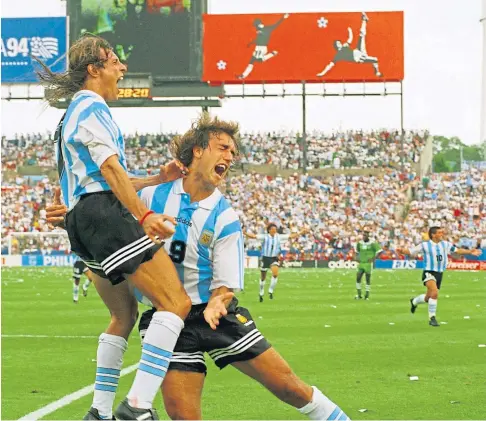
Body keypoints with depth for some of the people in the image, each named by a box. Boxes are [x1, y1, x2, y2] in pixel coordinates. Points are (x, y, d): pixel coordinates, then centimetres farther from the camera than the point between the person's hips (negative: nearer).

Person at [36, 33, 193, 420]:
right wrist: (145, 215, -24)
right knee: (176, 302, -16)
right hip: (105, 214, -11)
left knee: (125, 314, 21)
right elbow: (110, 169, -16)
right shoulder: (91, 106, -5)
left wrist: (158, 179, 27)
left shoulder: (77, 112, 26)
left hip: (82, 221, 11)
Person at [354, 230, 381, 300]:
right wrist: (357, 257, 5)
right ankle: (359, 295, 3)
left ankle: (367, 295, 11)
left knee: (368, 279, 0)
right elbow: (357, 251, 24)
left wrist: (373, 258, -14)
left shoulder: (372, 243, -9)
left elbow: (379, 251, -6)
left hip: (368, 263, -4)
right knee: (358, 278, -5)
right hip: (361, 263, 4)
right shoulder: (360, 243, 6)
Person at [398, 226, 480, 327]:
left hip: (439, 274, 6)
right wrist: (403, 251, -24)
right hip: (429, 273, -6)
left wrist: (470, 252, 0)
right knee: (435, 292, -29)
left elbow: (457, 250, 10)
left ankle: (414, 302, 49)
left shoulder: (445, 244, 6)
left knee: (428, 297, 14)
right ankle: (432, 318, -17)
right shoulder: (425, 245, -6)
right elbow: (411, 251, -4)